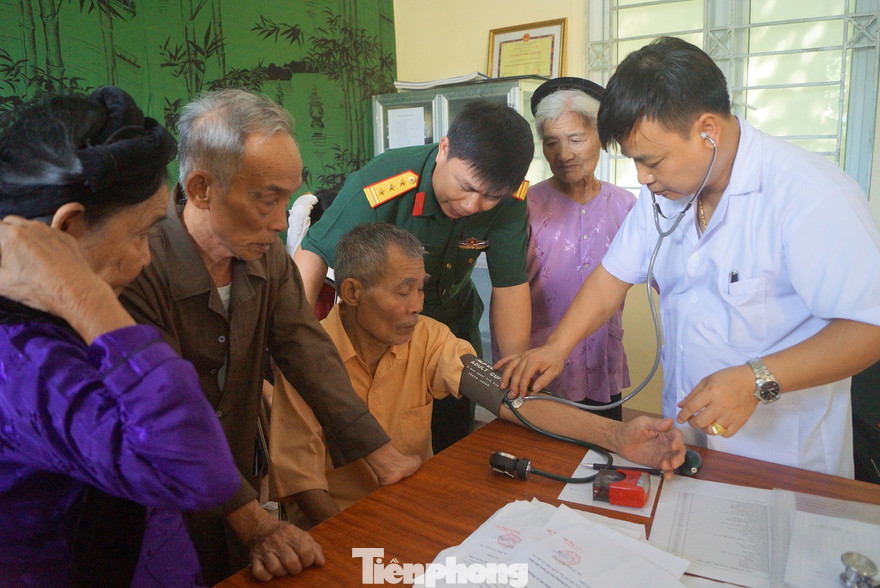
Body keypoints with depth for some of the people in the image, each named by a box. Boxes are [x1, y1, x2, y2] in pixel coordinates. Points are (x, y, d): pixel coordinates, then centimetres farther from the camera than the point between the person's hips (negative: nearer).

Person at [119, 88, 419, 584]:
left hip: (243, 482, 6)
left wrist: (383, 456, -18)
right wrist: (255, 523, -32)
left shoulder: (268, 253, -7)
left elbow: (305, 348, -12)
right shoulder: (139, 269, -29)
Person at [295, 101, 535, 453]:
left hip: (454, 322, 3)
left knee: (454, 449, 14)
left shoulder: (509, 200, -22)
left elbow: (509, 287, -16)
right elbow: (314, 253, -25)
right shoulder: (380, 188, -32)